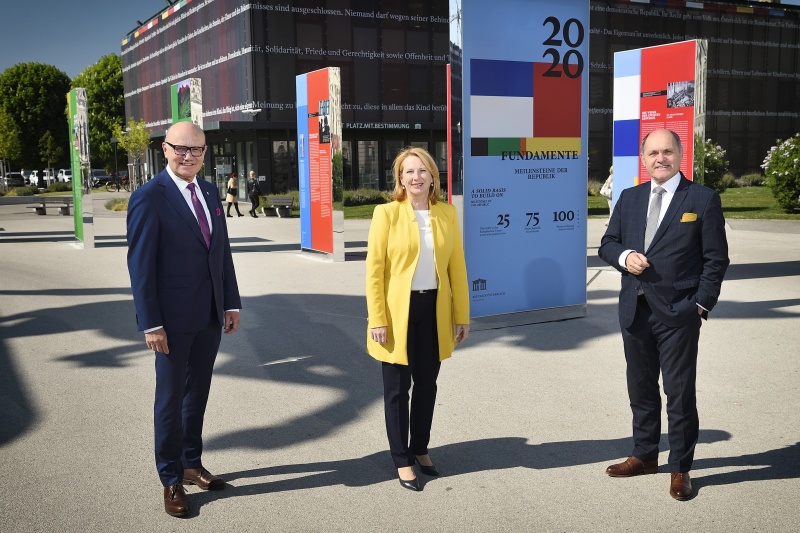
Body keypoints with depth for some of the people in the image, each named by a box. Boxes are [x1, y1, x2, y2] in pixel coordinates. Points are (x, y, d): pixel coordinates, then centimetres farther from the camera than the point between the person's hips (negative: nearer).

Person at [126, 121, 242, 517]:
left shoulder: (210, 193, 8)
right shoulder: (149, 198, -12)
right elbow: (140, 265, -14)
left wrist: (231, 303, 8)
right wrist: (151, 324, -16)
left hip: (210, 317, 6)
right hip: (173, 320, -6)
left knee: (197, 394, 17)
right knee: (171, 399, 7)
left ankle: (192, 463, 34)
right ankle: (171, 480, 22)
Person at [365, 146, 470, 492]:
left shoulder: (447, 214, 4)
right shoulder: (387, 214, -6)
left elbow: (457, 267, 5)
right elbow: (374, 270, -8)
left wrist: (462, 315, 3)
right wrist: (377, 319, -13)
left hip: (434, 311, 4)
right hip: (398, 312, -3)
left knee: (427, 386, 15)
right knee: (397, 389, 7)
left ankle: (420, 449, 34)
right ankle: (402, 461, 20)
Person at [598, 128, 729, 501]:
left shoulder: (703, 199, -3)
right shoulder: (629, 198, 10)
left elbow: (716, 258, -4)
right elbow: (607, 243, 12)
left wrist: (701, 304, -10)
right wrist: (624, 257, -9)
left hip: (678, 314, -4)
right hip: (634, 311, 5)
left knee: (680, 393, 3)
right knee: (640, 389, 16)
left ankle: (680, 468, 19)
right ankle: (644, 456, 32)